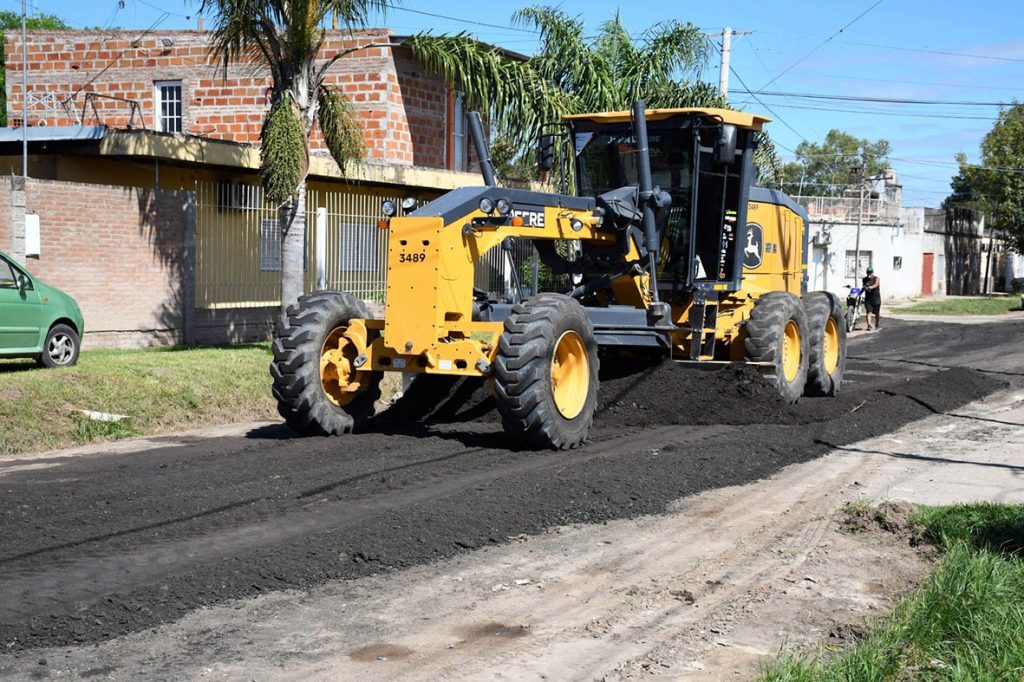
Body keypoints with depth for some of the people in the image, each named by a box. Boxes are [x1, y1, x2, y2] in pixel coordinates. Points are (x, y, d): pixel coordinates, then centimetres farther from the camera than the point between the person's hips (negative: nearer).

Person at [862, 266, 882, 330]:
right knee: (868, 312, -14)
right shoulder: (864, 279, 5)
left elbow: (876, 285, -26)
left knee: (876, 313, 9)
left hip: (876, 298, -2)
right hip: (868, 298, 2)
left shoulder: (877, 279, -6)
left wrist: (870, 287, -44)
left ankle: (876, 325, 30)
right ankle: (869, 325, -20)